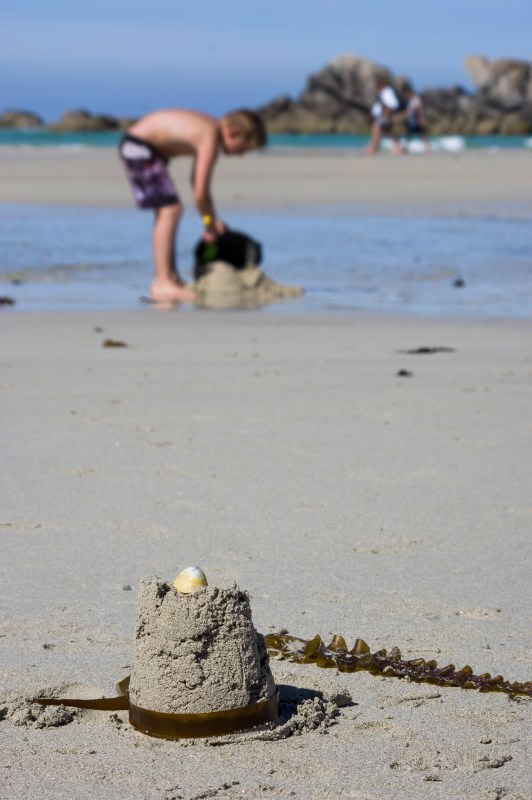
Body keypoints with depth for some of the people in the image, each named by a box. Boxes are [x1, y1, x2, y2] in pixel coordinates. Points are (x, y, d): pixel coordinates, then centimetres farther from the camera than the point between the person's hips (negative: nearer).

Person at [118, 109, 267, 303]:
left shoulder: (210, 130, 8)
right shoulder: (210, 139, -21)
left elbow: (198, 182, 19)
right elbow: (200, 193, -23)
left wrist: (214, 219, 16)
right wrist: (210, 224, -8)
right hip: (138, 147, -11)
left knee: (167, 211, 16)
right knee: (170, 210, -14)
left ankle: (173, 279, 22)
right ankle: (162, 284, -17)